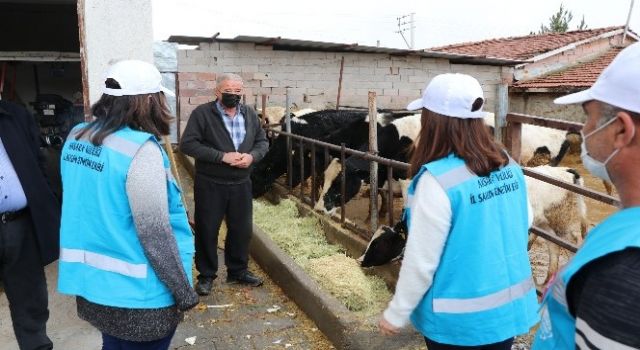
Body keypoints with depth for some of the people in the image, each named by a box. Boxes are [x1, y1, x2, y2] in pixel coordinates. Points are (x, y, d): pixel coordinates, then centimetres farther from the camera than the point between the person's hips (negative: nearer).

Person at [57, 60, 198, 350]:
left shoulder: (76, 138, 1)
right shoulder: (140, 149, -23)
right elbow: (154, 234, -22)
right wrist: (183, 291, -13)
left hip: (91, 282, 7)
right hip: (136, 291, -7)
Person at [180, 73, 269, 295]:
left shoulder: (250, 114, 7)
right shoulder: (202, 113, -10)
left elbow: (262, 141, 10)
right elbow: (187, 144, -16)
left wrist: (252, 156, -13)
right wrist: (222, 156, -22)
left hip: (241, 184, 5)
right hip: (209, 184, -4)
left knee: (242, 229, 14)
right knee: (207, 231, 6)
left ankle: (238, 271, 34)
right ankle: (206, 276, 24)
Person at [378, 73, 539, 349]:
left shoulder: (437, 179, -25)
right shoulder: (509, 166, -4)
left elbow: (421, 261, -21)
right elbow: (525, 222, 11)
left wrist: (396, 314, -8)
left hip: (458, 319, -6)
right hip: (510, 309, 6)